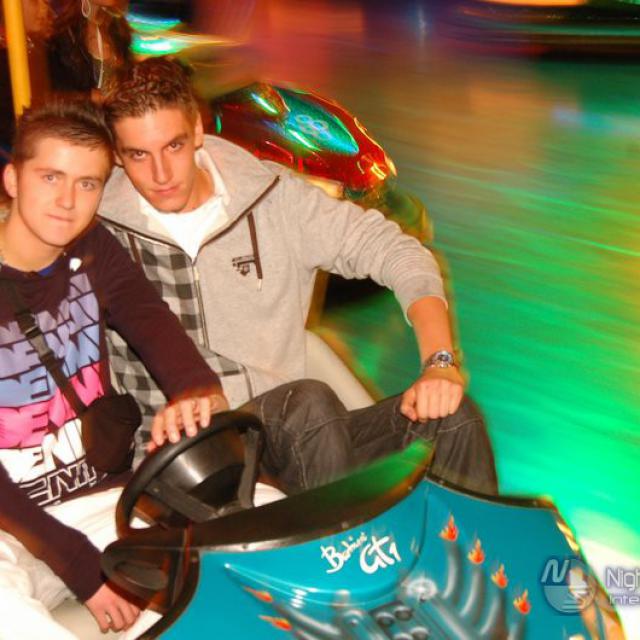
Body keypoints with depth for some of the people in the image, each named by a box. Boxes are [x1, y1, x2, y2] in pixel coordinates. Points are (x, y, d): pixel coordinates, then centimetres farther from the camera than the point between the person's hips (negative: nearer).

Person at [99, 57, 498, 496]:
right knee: (308, 402, -33)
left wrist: (440, 361, -13)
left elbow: (391, 249, 2)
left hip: (291, 434, 3)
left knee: (453, 418, -16)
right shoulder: (99, 231, -2)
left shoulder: (271, 193, 4)